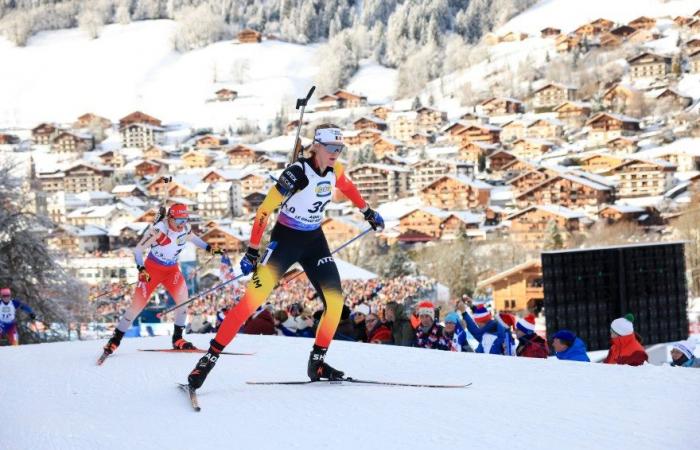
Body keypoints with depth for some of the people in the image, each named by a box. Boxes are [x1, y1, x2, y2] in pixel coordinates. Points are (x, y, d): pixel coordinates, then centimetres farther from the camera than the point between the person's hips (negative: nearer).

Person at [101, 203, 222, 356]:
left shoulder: (185, 229, -10)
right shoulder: (158, 230, -26)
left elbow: (193, 238, 16)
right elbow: (138, 250, -19)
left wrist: (209, 248, 8)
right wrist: (141, 269, -32)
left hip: (172, 269, 4)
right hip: (152, 269, -4)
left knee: (182, 296, -20)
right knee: (138, 304, -5)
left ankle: (178, 338, -9)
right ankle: (115, 339, 10)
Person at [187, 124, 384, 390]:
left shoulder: (334, 170, -3)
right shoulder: (298, 172, -23)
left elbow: (347, 187, 23)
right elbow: (264, 210, -22)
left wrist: (368, 213, 30)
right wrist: (252, 251, -21)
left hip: (314, 240, 7)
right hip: (285, 238, -7)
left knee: (335, 299, -4)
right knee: (254, 297, -17)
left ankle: (317, 361, 11)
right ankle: (211, 356, -14)